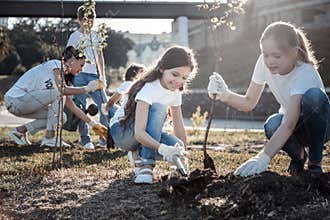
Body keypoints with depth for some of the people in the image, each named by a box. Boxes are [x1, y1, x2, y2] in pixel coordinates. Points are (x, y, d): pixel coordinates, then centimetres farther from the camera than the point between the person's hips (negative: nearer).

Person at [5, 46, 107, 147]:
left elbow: (73, 107, 14)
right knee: (59, 94, -18)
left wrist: (93, 124, 10)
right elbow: (62, 90, -26)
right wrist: (87, 88, -17)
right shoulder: (56, 64, -9)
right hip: (15, 99, -9)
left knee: (61, 117, 5)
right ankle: (49, 138, -13)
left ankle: (20, 130, 9)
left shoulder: (62, 77, 16)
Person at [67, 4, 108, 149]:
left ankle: (105, 139, 7)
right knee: (81, 107, -5)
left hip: (93, 75, 4)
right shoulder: (75, 36, 2)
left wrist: (102, 75, 17)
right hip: (79, 75, -4)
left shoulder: (95, 36, 17)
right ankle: (85, 140, 3)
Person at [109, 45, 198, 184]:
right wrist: (162, 148, -55)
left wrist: (183, 156, -4)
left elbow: (179, 127, 1)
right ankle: (146, 164, -30)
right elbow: (139, 133, -39)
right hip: (121, 131, -7)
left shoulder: (175, 92, -4)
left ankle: (139, 154, 3)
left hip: (144, 136, 7)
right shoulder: (149, 88, -29)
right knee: (158, 108, -34)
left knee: (177, 147, -24)